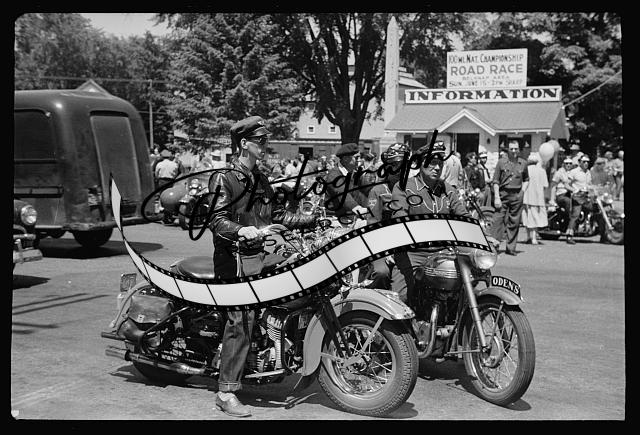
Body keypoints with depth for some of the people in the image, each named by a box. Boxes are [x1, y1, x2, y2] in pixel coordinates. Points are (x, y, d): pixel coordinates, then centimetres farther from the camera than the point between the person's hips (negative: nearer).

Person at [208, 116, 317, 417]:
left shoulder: (260, 180, 21)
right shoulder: (224, 179, -6)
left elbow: (276, 214, 21)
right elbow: (217, 219, -15)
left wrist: (311, 220, 12)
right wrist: (240, 231, -33)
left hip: (260, 256, 9)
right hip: (236, 259, -9)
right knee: (240, 323, -13)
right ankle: (226, 393, -8)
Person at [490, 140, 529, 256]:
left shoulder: (523, 163, 10)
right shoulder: (501, 162, 2)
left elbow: (526, 180, 22)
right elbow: (495, 181, 0)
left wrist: (523, 191, 6)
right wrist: (497, 197, -8)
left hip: (517, 195, 2)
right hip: (503, 194, -2)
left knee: (514, 222, 4)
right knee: (498, 220, -9)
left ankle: (510, 248, 11)